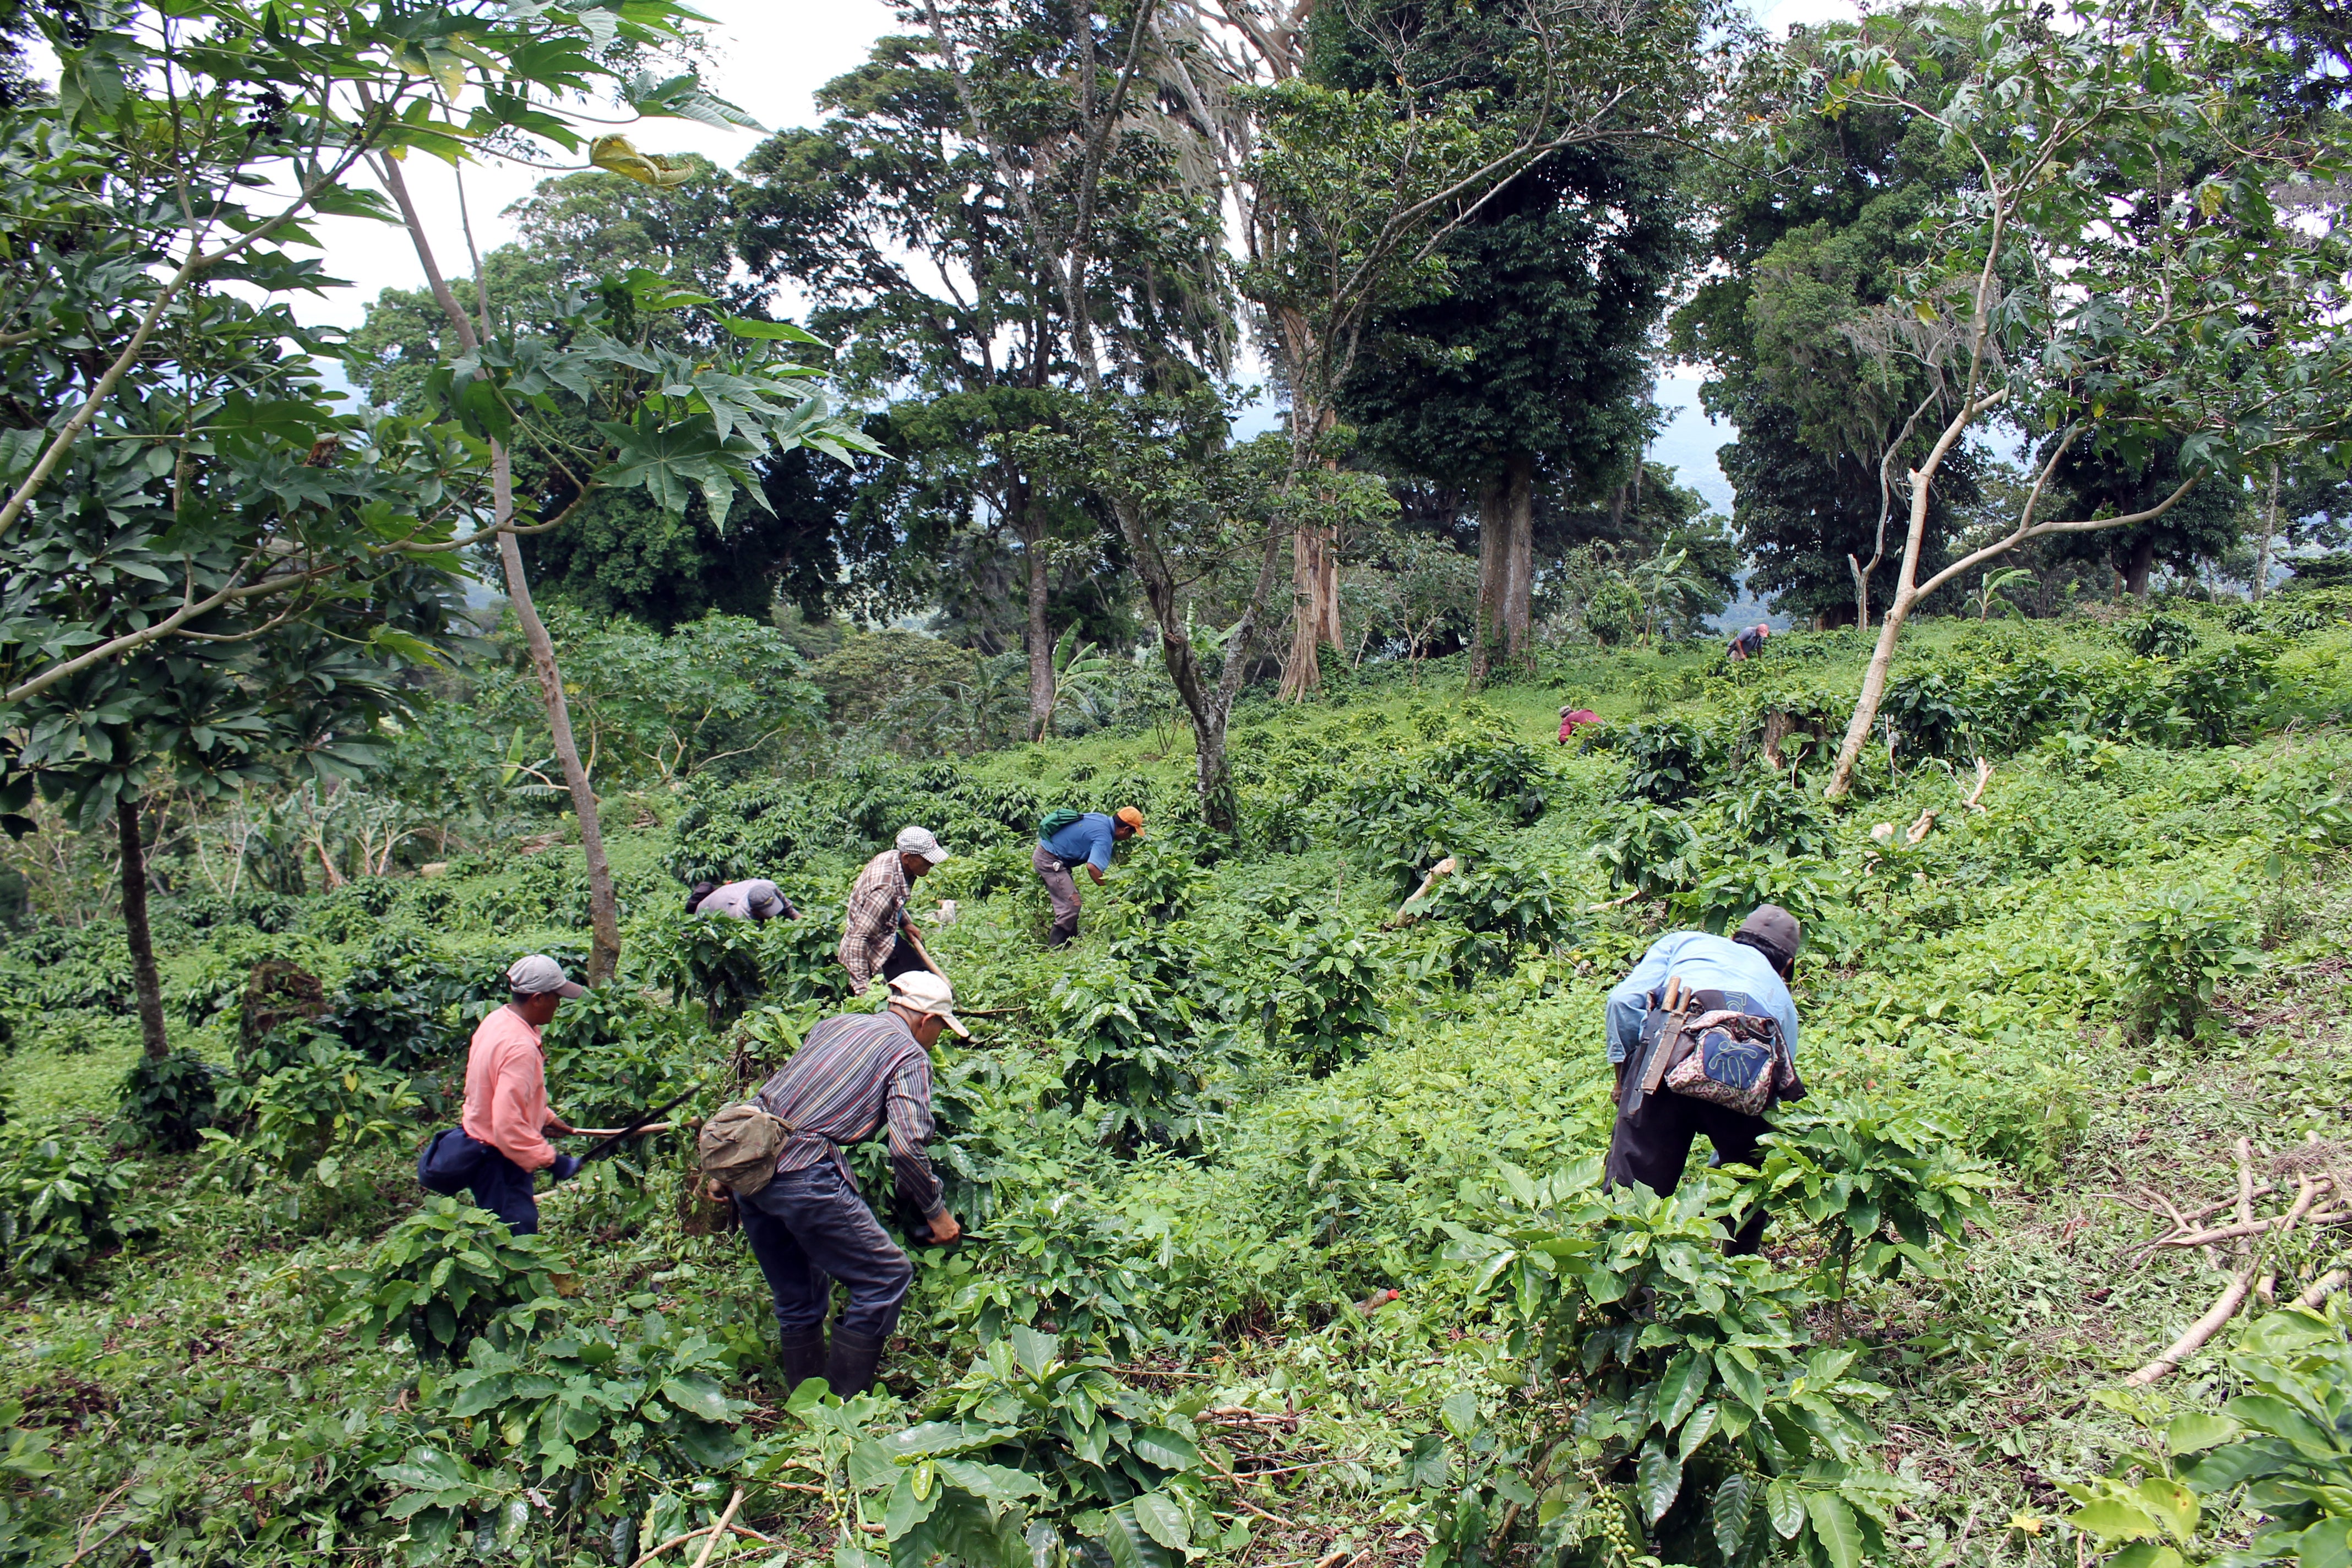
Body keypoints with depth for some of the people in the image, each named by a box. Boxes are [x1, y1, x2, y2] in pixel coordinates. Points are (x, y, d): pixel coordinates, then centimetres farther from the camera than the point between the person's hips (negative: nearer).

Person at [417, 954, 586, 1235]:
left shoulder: (498, 1021, 2)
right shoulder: (520, 1048, -28)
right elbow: (509, 1125, -30)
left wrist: (547, 1119, 13)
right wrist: (550, 1160, -23)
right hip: (498, 1161, -10)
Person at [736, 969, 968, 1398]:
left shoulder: (835, 1024, 21)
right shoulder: (910, 1054, 0)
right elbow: (907, 1146, -9)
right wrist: (935, 1211, 2)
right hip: (803, 1176, -8)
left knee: (798, 1299, 21)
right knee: (886, 1277, 3)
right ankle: (841, 1408, 5)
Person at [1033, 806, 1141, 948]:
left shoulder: (1101, 819, 5)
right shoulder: (1104, 836, -21)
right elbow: (1093, 867, -33)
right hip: (1049, 861, -10)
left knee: (1071, 903, 14)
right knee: (1072, 905, -11)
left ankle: (1072, 943, 21)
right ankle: (1054, 950, -7)